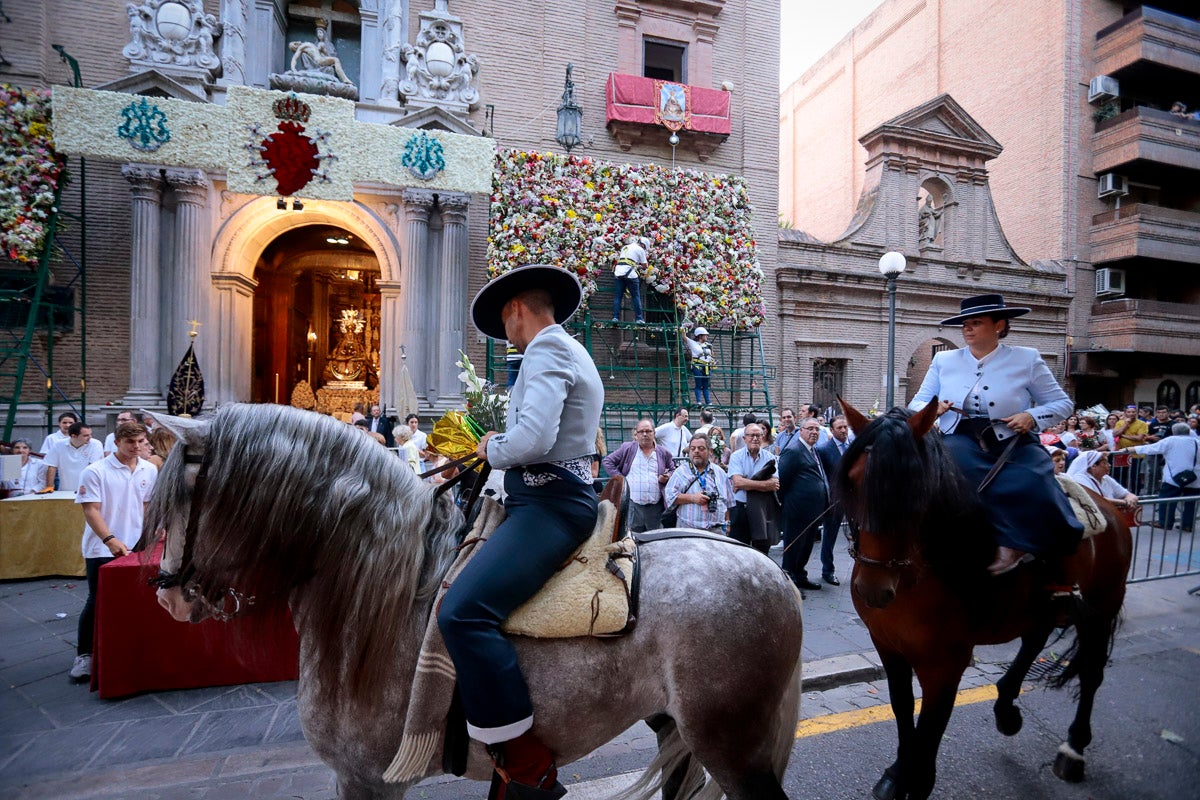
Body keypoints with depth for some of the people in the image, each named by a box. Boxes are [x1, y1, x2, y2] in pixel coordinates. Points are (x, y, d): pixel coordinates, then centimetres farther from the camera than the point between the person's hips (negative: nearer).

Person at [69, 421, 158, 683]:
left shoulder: (149, 470, 3)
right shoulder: (95, 472, -11)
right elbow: (91, 511, -13)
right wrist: (110, 540, -24)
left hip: (136, 547, 4)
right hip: (101, 549, -4)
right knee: (97, 601, 0)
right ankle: (84, 654, 16)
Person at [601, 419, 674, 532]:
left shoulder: (664, 453, 10)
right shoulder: (627, 448, 4)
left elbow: (673, 470, 21)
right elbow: (607, 461, 7)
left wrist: (667, 477, -2)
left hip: (656, 506, 2)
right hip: (633, 505, -1)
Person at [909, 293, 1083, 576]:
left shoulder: (1026, 359, 8)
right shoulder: (943, 360, 13)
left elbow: (1063, 403, 11)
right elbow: (916, 404, 13)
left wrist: (1032, 416, -10)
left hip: (1013, 448, -1)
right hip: (961, 444, 1)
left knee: (1028, 486, -33)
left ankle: (1012, 543, -13)